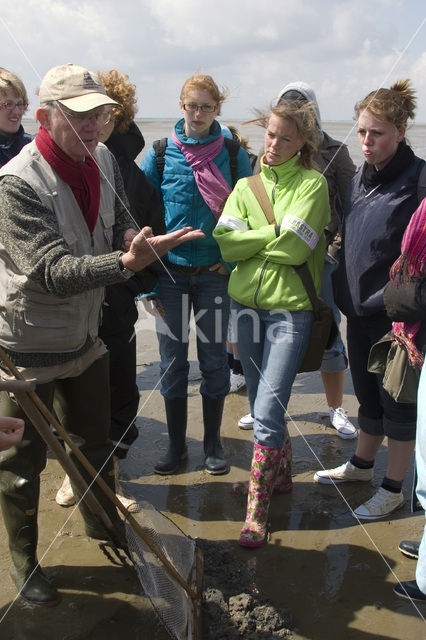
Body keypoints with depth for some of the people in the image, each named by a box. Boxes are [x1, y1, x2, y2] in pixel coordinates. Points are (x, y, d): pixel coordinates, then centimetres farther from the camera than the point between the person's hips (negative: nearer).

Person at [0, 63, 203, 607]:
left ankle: (105, 526, 48)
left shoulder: (102, 159, -2)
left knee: (94, 443, 23)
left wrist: (131, 237, -10)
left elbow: (116, 221, 14)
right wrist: (127, 262, -44)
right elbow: (51, 271, -32)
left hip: (85, 334, 7)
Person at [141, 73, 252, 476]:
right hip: (170, 272, 1)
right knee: (172, 359, 7)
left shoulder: (233, 154, -1)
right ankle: (176, 444, 24)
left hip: (214, 272, 0)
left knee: (214, 358, 7)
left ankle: (213, 443, 25)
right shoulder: (159, 154, 0)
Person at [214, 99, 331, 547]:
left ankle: (257, 508, 4)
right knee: (260, 403, 17)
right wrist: (275, 233, -11)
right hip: (245, 303, 5)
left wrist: (251, 242, -3)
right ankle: (278, 468, 39)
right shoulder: (246, 185, 11)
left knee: (268, 411, -8)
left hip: (289, 308, -5)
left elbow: (295, 248, -15)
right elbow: (225, 241, -4)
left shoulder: (312, 183, -3)